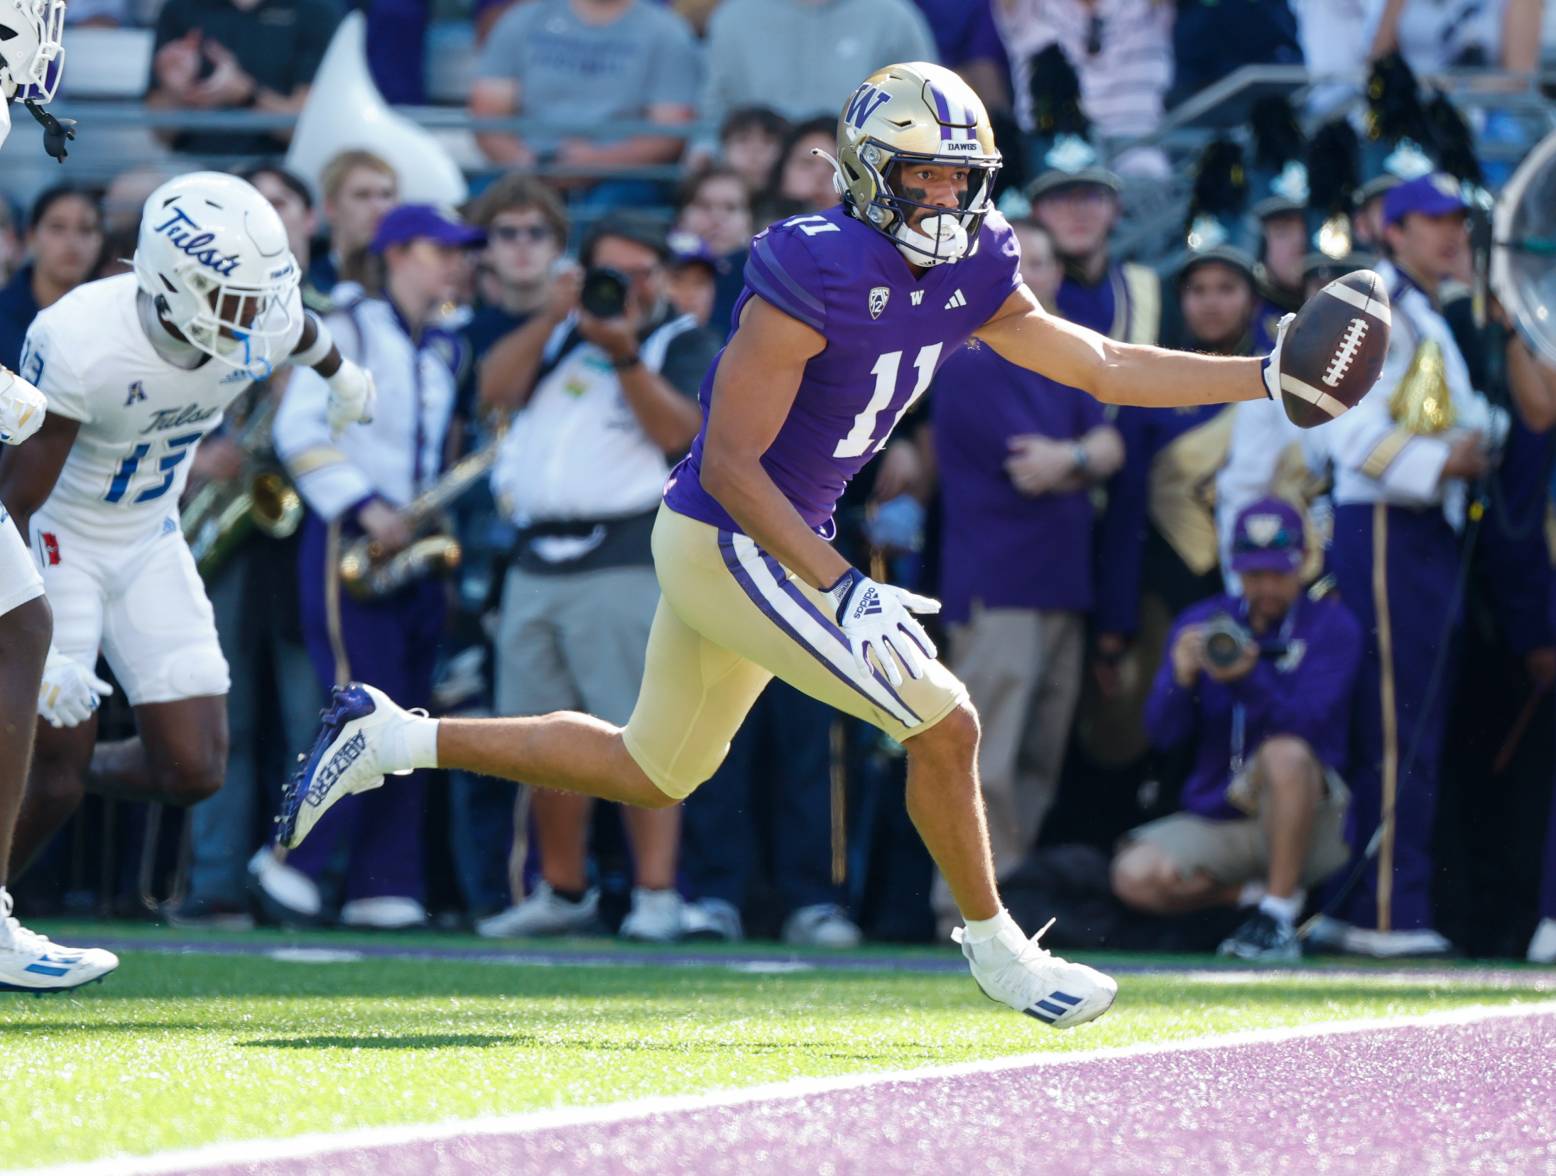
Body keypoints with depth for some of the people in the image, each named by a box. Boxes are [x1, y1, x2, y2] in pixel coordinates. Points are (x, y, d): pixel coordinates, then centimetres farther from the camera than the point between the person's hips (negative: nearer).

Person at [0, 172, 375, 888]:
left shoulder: (264, 327, -17)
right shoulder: (79, 345, -33)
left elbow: (304, 333, 12)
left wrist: (342, 377, 37)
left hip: (148, 545, 5)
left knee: (193, 771, -3)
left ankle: (66, 771, 27)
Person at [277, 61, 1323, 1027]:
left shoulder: (962, 277, 3)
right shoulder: (817, 275, -23)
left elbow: (1105, 368, 12)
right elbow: (730, 463, -22)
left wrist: (1266, 380, 7)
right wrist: (844, 590, -27)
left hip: (752, 548, 9)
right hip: (734, 543, -9)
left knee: (651, 773, 21)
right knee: (943, 724, -8)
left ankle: (394, 737, 26)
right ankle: (994, 948, 11)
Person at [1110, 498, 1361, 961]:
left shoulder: (1332, 627, -2)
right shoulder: (1200, 624, 7)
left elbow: (1303, 725, -16)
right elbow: (1163, 732, 0)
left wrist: (1246, 680, -33)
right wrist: (1182, 679, -21)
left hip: (1303, 817, -3)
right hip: (1213, 819, 3)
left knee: (1285, 752, -37)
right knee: (1135, 876, -25)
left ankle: (1278, 917, -27)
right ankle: (1252, 894, -2)